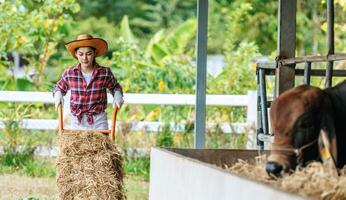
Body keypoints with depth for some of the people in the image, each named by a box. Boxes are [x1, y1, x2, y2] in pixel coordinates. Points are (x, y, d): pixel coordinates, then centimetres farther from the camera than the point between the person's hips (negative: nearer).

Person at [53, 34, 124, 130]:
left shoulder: (105, 73, -3)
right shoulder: (69, 73, -1)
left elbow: (115, 87, 16)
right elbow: (60, 88, 19)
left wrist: (117, 95, -4)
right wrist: (58, 94, -2)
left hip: (99, 122, -1)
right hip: (77, 122, 1)